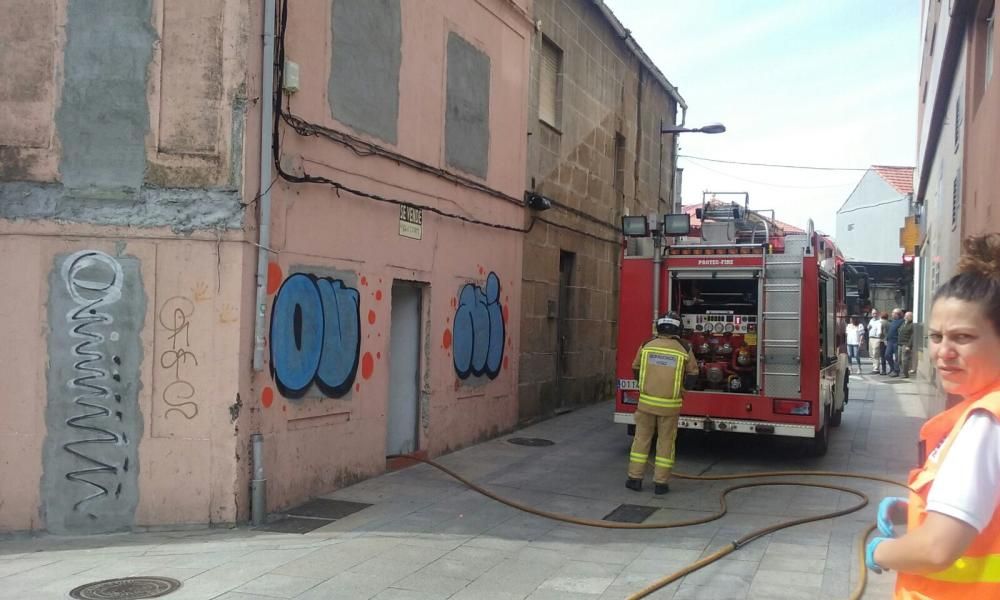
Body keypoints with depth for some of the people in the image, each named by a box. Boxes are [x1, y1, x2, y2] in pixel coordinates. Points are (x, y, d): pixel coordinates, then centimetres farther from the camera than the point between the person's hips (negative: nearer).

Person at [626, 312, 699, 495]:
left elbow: (636, 370, 9)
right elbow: (692, 375, 3)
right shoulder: (684, 351, -7)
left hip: (646, 401, 1)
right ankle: (660, 483, 12)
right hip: (670, 405, -1)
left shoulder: (646, 346, -3)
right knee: (666, 442, 9)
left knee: (642, 438, 12)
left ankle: (635, 478, 15)